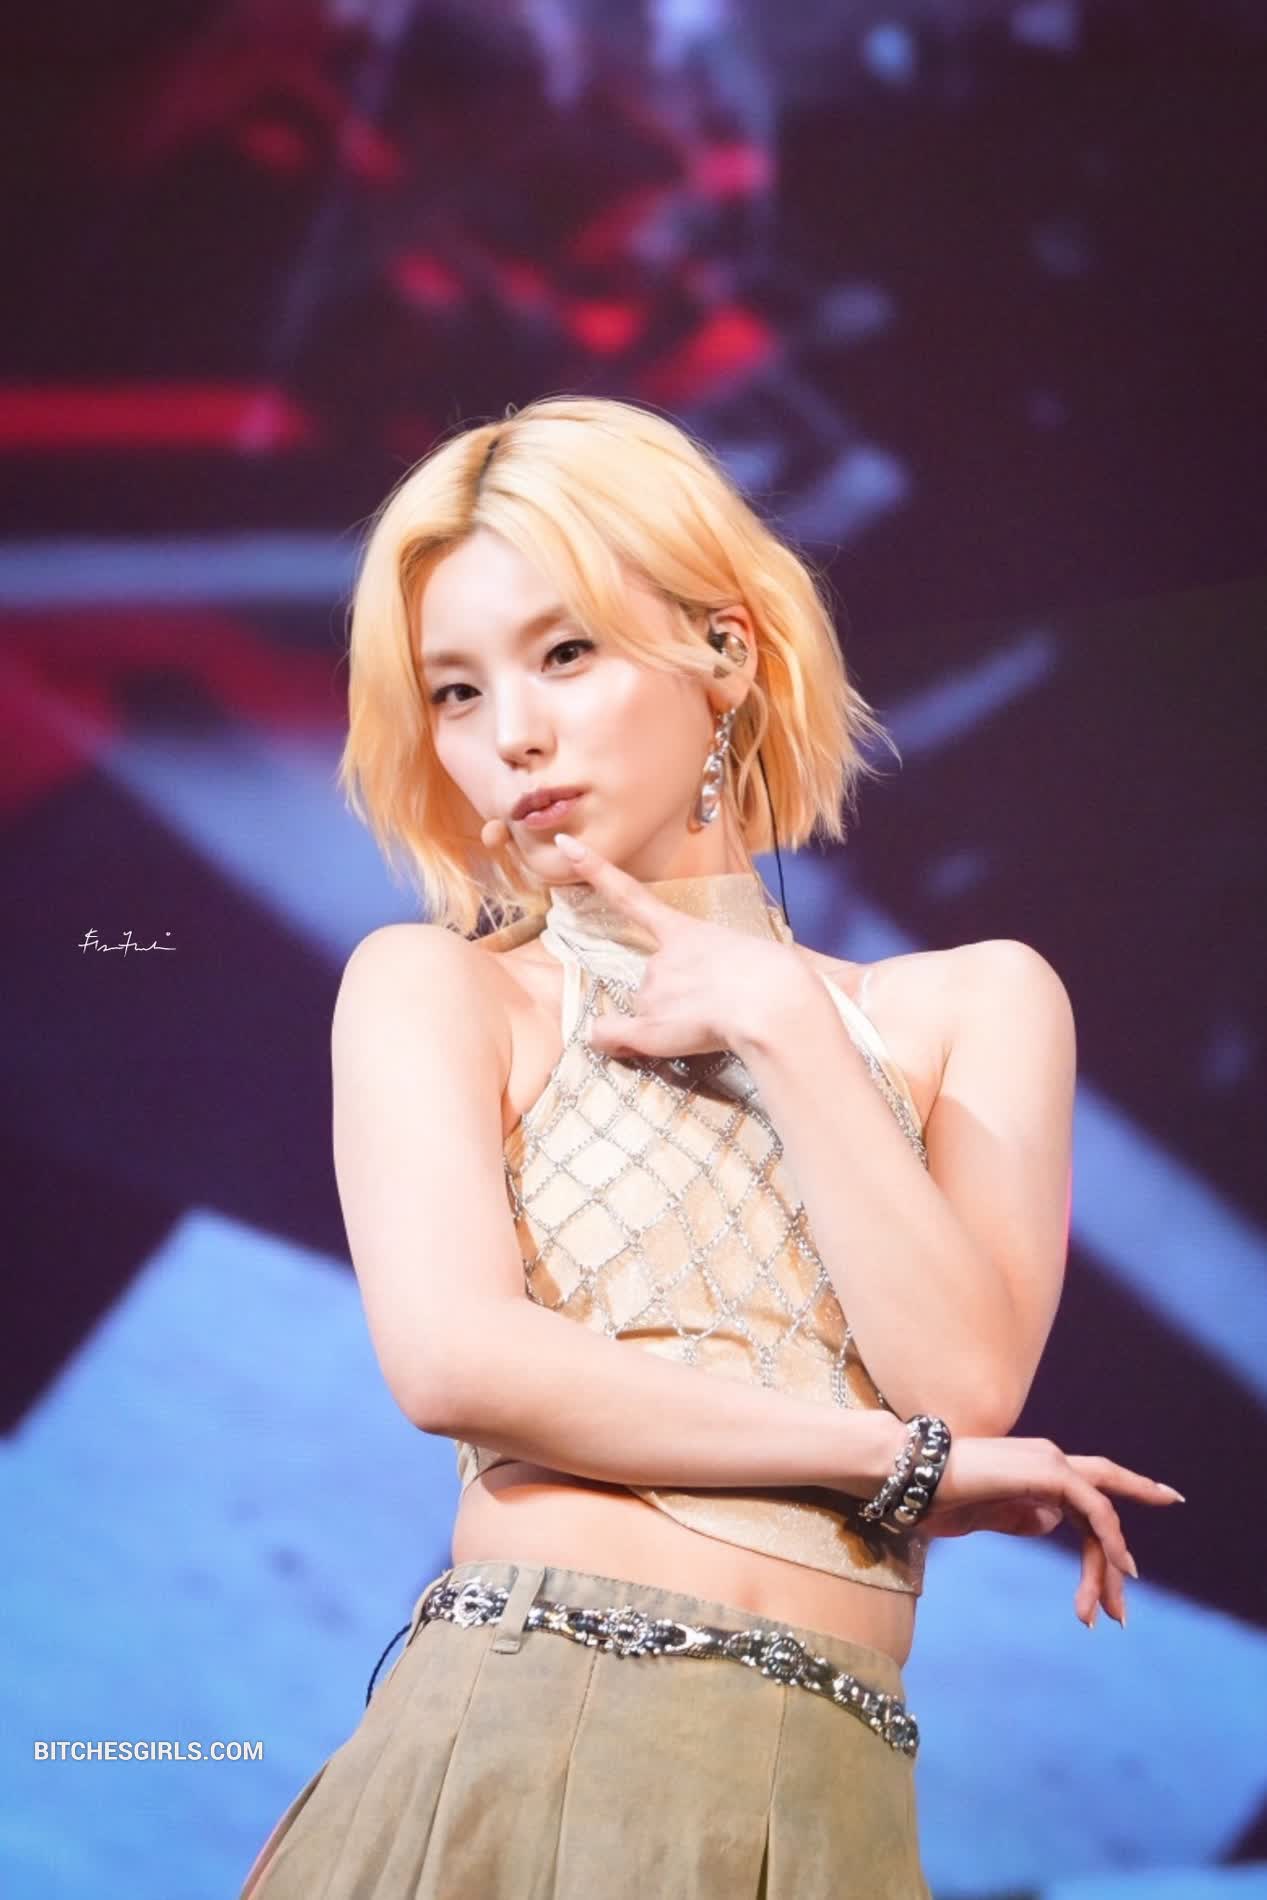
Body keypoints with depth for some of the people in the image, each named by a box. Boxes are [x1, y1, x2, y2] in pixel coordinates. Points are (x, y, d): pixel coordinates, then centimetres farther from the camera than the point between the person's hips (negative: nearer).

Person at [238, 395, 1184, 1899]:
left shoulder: (973, 1004, 12)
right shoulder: (431, 986, 7)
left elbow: (971, 1379, -3)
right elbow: (453, 1359, -9)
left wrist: (783, 1026, -1)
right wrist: (900, 1459, -4)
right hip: (509, 1754, -1)